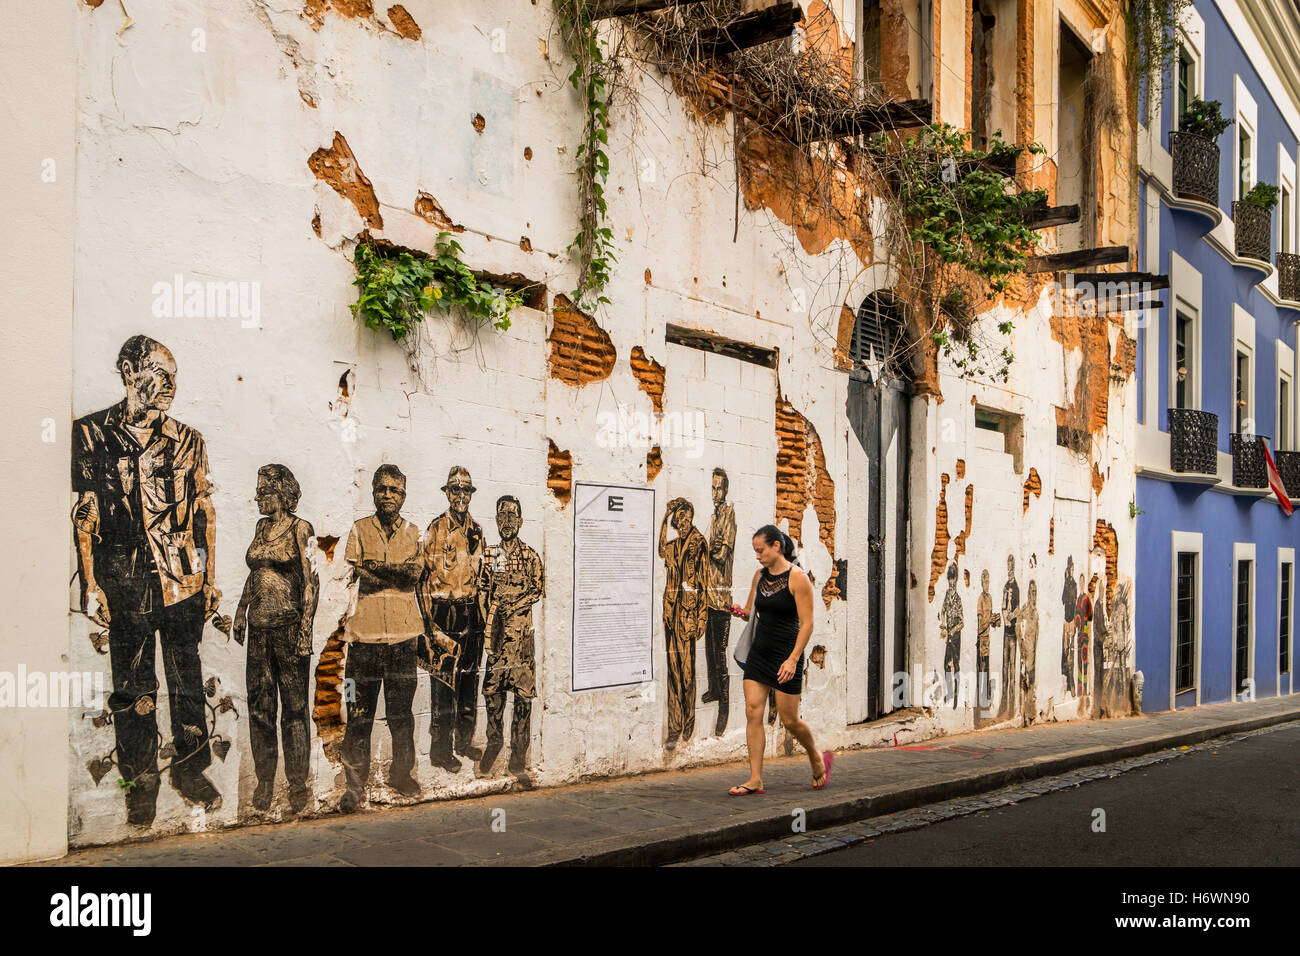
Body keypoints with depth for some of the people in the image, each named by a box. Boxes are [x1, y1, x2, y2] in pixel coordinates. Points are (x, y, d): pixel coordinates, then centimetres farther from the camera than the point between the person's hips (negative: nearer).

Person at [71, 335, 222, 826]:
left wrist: (209, 578, 8)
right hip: (126, 583, -1)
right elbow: (84, 515, 1)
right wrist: (90, 585, -3)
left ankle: (190, 769, 23)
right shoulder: (91, 435, 2)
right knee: (133, 688, 6)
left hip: (183, 581, 2)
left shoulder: (187, 440, 8)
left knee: (187, 680, 8)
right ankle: (141, 779, 20)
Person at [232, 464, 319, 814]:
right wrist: (241, 610, 14)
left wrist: (305, 628, -14)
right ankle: (265, 780, 16)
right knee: (259, 703, 7)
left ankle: (297, 782, 7)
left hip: (288, 626, -6)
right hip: (259, 627, 6)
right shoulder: (261, 528, 13)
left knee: (294, 704, -1)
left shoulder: (300, 530, -6)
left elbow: (311, 581, -9)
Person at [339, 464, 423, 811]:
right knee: (359, 711, -2)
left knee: (401, 709, 8)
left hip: (402, 633, 2)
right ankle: (354, 784, 4)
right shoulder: (359, 530, 9)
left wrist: (376, 568, -13)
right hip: (366, 631, -2)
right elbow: (351, 575, -3)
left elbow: (416, 570, -4)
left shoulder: (413, 533, 13)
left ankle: (401, 773, 22)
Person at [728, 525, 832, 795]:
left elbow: (807, 624, -13)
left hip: (785, 654, -6)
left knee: (789, 720, 2)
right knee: (753, 712, -3)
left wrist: (793, 659, -21)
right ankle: (755, 779, 1)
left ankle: (818, 758, 29)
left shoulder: (797, 578, -11)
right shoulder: (760, 575, 9)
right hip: (759, 652, 6)